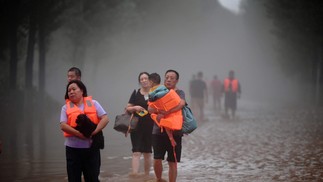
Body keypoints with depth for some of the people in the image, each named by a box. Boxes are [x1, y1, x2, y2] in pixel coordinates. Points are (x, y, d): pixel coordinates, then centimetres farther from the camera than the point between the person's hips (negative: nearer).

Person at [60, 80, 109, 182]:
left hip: (91, 147, 0)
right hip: (73, 148, 0)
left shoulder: (93, 103, 6)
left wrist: (93, 132, -17)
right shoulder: (66, 107, 6)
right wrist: (79, 134, -19)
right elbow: (63, 126, -8)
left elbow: (105, 119, -4)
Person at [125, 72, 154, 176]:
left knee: (147, 153, 10)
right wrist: (135, 108, -10)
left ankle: (146, 175, 21)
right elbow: (127, 108, 8)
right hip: (137, 126, 0)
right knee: (136, 152, -10)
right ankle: (135, 174, -18)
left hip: (150, 127, 0)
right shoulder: (136, 93, 6)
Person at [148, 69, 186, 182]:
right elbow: (150, 109, -3)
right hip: (159, 131, 2)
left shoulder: (179, 93, 1)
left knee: (172, 162, 3)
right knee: (157, 159, -5)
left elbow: (181, 103, -21)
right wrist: (159, 111, -24)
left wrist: (165, 112, -28)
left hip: (174, 132, -1)